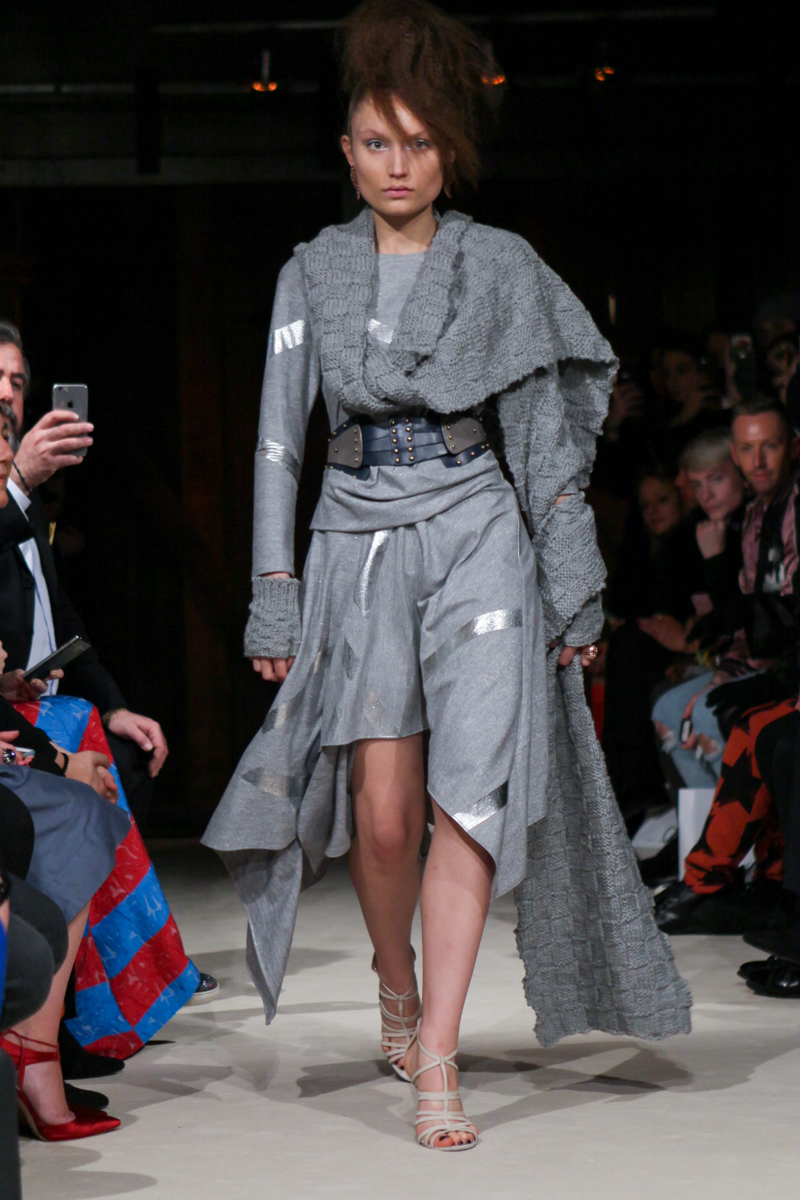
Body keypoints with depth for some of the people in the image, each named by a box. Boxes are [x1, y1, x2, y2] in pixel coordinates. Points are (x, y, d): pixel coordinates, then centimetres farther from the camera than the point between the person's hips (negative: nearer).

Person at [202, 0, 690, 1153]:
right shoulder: (314, 272, 8)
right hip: (357, 541, 1)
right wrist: (275, 598, 1)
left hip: (474, 537, -1)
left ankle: (436, 1060, -12)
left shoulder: (501, 265, 4)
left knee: (471, 792, -13)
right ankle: (395, 992, 24)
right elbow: (279, 438, 7)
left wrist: (573, 583, 0)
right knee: (381, 809, -5)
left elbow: (543, 435, 5)